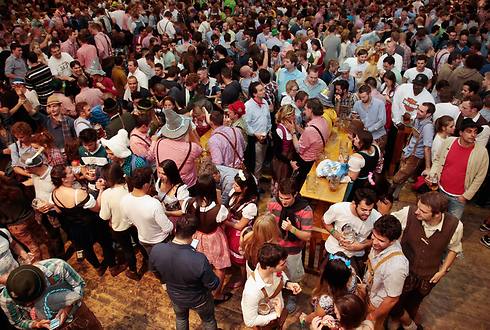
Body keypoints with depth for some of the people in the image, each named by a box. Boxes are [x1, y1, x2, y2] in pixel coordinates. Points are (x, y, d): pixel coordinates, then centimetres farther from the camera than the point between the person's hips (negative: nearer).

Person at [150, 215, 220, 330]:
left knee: (180, 317, 36)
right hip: (198, 299, -3)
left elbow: (158, 274, -6)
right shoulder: (199, 260, -42)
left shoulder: (156, 250, -28)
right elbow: (213, 285, -24)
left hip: (174, 296, 4)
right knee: (208, 320, 30)